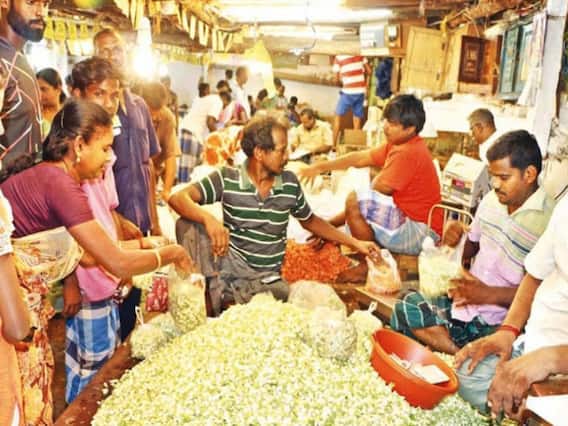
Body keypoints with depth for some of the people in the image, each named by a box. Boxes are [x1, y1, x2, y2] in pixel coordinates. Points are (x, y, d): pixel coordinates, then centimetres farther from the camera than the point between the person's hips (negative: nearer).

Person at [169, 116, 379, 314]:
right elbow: (178, 198, -18)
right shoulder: (227, 178, -9)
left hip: (268, 278, 2)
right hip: (231, 266, -1)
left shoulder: (290, 183, 0)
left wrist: (355, 243, 12)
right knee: (188, 225, -23)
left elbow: (310, 221, 16)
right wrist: (209, 219, -39)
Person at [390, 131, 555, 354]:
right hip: (465, 303, 7)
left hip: (501, 323, -7)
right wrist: (455, 237, -3)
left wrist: (488, 294, -23)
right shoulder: (491, 200, 7)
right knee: (407, 309, -13)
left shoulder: (548, 220, -15)